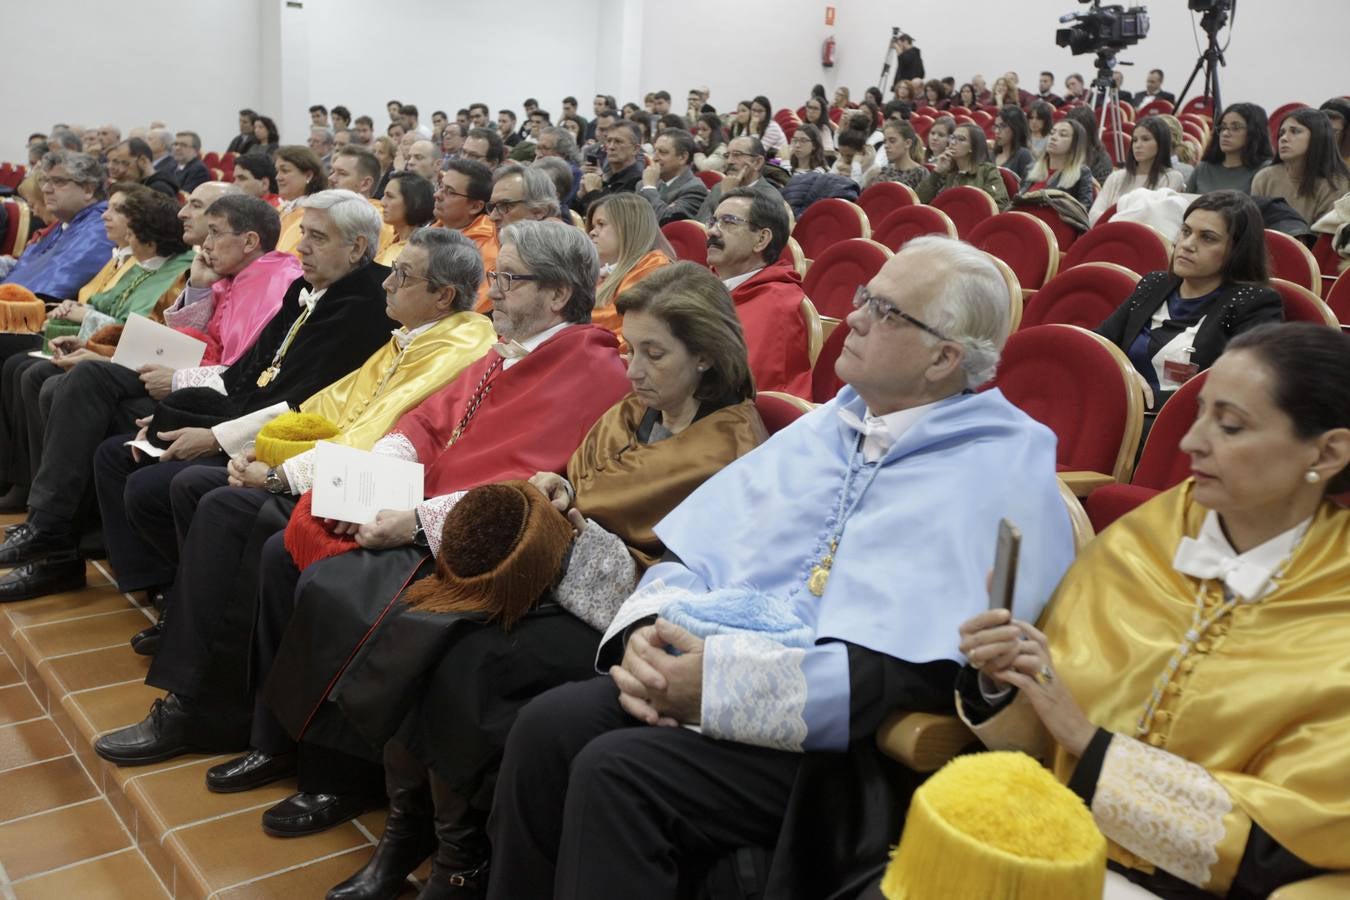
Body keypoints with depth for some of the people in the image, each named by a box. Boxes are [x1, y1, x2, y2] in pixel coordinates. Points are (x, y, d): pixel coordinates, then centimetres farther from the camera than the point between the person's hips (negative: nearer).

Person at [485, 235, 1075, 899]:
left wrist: (721, 679, -20)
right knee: (547, 726, -16)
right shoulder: (828, 425, 16)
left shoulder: (1000, 470, -7)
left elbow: (912, 675, -17)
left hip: (827, 724, -6)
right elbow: (693, 551, 15)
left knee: (617, 771, -26)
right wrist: (648, 628, -7)